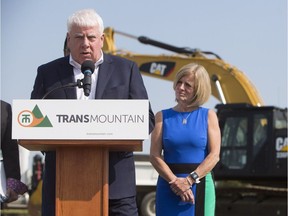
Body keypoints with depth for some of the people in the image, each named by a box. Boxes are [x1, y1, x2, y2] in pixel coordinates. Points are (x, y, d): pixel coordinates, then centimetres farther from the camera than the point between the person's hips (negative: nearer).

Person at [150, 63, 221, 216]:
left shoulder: (208, 116, 6)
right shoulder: (162, 117, 8)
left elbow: (214, 155, -3)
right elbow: (155, 155, -1)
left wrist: (190, 180, -13)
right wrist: (175, 181, -14)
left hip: (200, 184, -1)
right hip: (168, 185, 1)